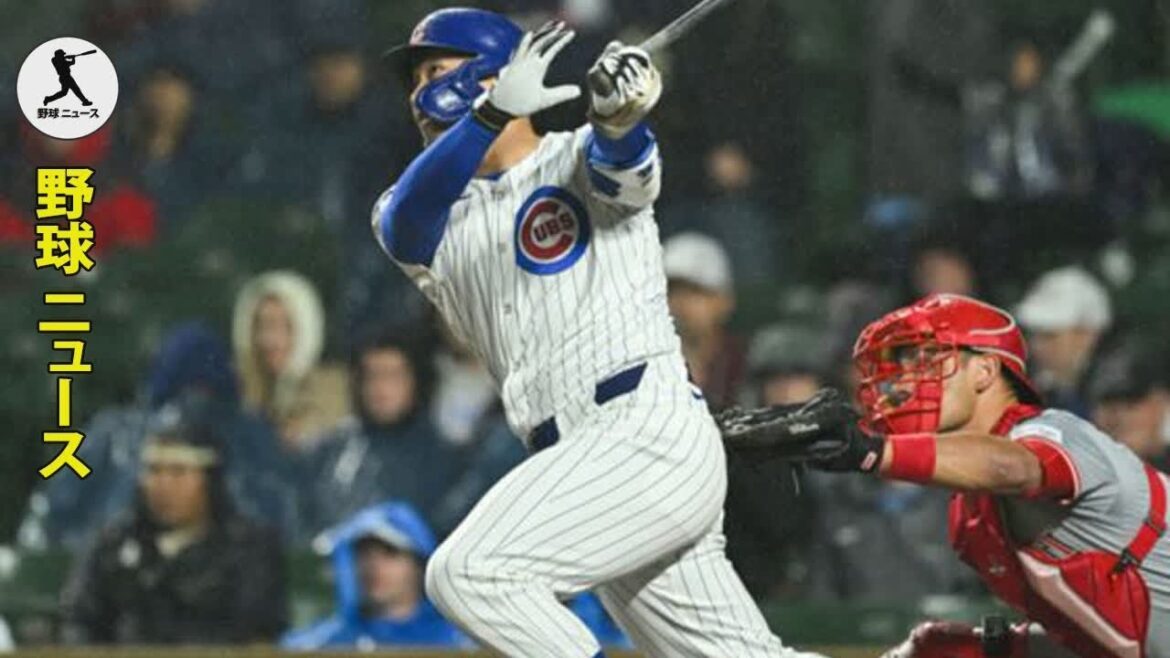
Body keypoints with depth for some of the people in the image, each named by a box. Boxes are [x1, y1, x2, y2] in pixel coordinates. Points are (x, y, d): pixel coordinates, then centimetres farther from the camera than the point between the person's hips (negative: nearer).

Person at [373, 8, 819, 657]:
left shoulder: (575, 161, 5)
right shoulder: (437, 220, 16)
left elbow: (619, 163, -19)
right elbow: (404, 225, -8)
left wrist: (619, 111, -44)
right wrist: (495, 111, -26)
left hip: (650, 432, -7)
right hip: (579, 462, 7)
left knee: (467, 572, -21)